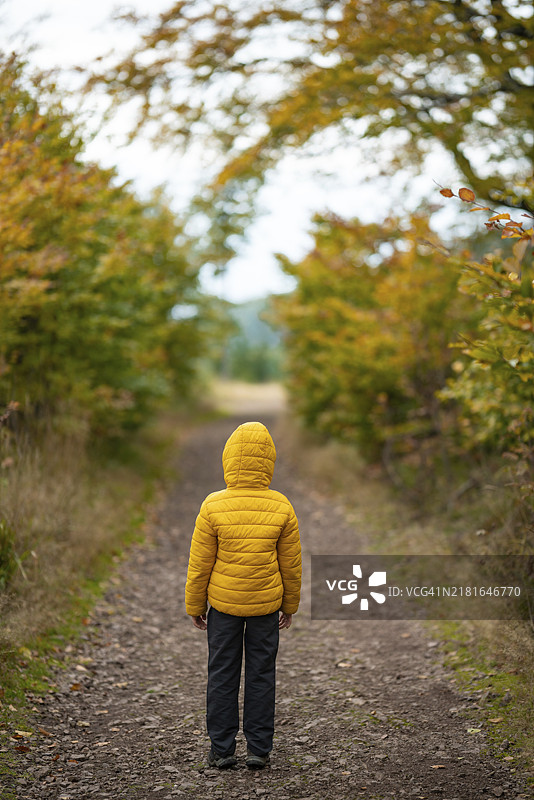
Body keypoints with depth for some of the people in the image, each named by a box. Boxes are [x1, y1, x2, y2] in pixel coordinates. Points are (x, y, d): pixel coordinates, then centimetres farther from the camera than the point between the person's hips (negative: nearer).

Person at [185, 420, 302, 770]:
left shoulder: (213, 507, -15)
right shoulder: (281, 508, -10)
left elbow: (200, 564, -8)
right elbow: (291, 564, -2)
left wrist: (194, 606, 5)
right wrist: (290, 605, 13)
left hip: (223, 603, -1)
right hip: (267, 604, 1)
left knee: (222, 674, 11)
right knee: (261, 674, 11)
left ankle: (222, 749, 16)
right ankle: (259, 750, 17)